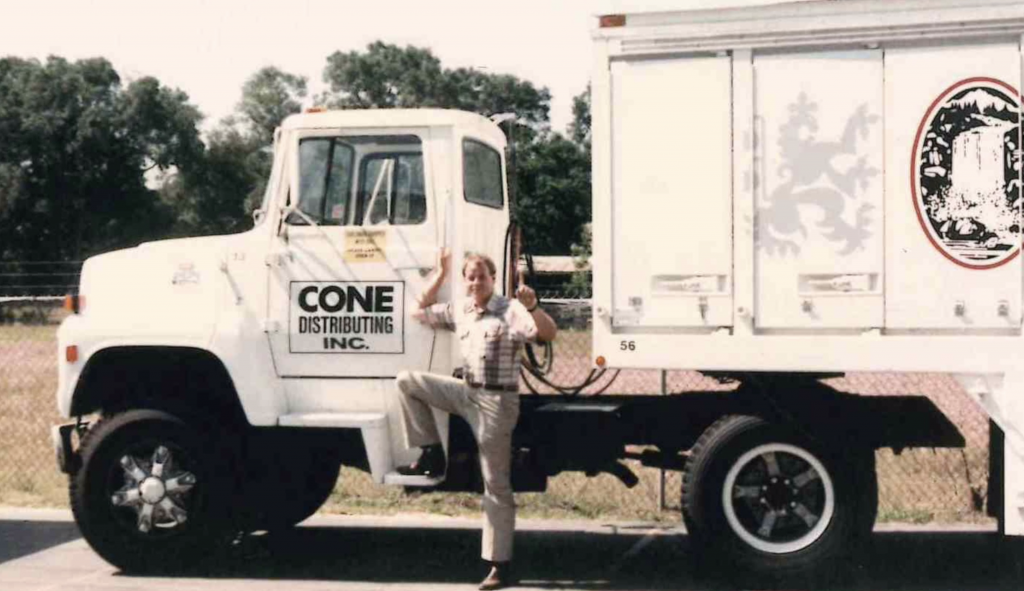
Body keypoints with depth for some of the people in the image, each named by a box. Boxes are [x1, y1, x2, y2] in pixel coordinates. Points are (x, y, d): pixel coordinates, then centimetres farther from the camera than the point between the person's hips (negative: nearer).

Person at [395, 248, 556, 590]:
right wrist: (441, 273, 13)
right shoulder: (458, 310, 10)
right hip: (466, 392, 6)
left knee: (496, 485, -3)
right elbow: (421, 312, 19)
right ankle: (432, 455, 4)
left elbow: (549, 334, -23)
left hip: (496, 402, -6)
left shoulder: (511, 311, -10)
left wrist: (532, 307, -42)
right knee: (408, 381, 1)